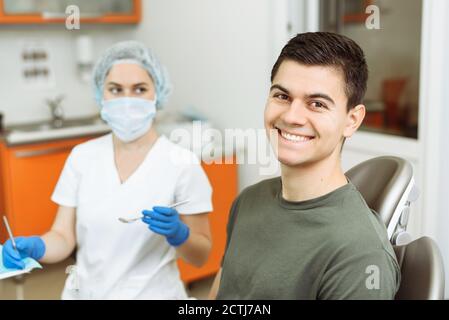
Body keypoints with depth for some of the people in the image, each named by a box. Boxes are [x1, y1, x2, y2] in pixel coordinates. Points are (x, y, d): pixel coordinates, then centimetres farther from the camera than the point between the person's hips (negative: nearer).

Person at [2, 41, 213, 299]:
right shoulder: (82, 156, -4)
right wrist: (34, 246, -22)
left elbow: (201, 256, -8)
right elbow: (64, 237, -3)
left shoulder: (182, 163, -15)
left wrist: (178, 234, -27)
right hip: (86, 292, 4)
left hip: (152, 293, -3)